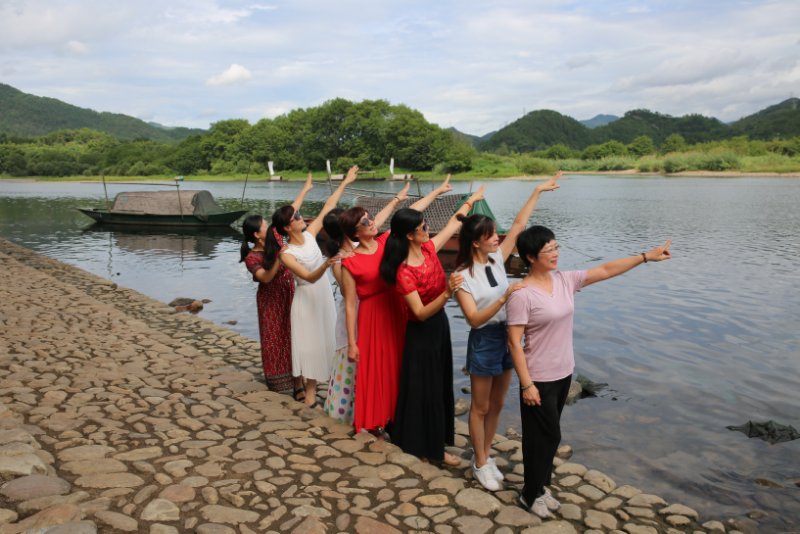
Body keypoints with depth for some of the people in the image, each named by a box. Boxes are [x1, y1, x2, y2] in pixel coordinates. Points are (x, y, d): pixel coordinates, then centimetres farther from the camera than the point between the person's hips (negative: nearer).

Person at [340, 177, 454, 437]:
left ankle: (393, 416, 31)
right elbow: (350, 304, -10)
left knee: (397, 365, 14)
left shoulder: (386, 242, 0)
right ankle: (375, 421, 24)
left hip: (398, 310, 5)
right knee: (376, 369, 6)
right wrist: (352, 342, -9)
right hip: (372, 316, -5)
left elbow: (411, 213, 7)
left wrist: (438, 191, 10)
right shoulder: (350, 263, -12)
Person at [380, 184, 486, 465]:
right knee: (425, 388, 5)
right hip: (421, 333, -8)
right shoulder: (404, 272, -27)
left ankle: (434, 438, 41)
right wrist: (447, 293, -42)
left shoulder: (428, 249, -7)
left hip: (439, 325, 9)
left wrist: (471, 200, 20)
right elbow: (421, 313, -28)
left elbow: (452, 225, 10)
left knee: (439, 383, 21)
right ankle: (431, 448, 21)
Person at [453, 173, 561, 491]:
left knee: (497, 405, 16)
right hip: (484, 341, -6)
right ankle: (481, 464, 24)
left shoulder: (496, 259, 0)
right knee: (481, 407, 9)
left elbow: (519, 226, 4)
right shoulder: (462, 276, -16)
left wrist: (538, 191, 5)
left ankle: (485, 456, 32)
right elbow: (474, 319, -22)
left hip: (507, 336, 6)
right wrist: (505, 298, -31)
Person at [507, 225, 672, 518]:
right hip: (539, 378, -7)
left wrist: (646, 256, 2)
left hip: (564, 373, 7)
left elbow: (606, 270, 4)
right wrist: (526, 384, -20)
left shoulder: (565, 280, -1)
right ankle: (531, 495, 25)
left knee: (549, 434, 19)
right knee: (544, 436, 5)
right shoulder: (521, 294, -21)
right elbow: (514, 342, -20)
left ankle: (540, 485, 37)